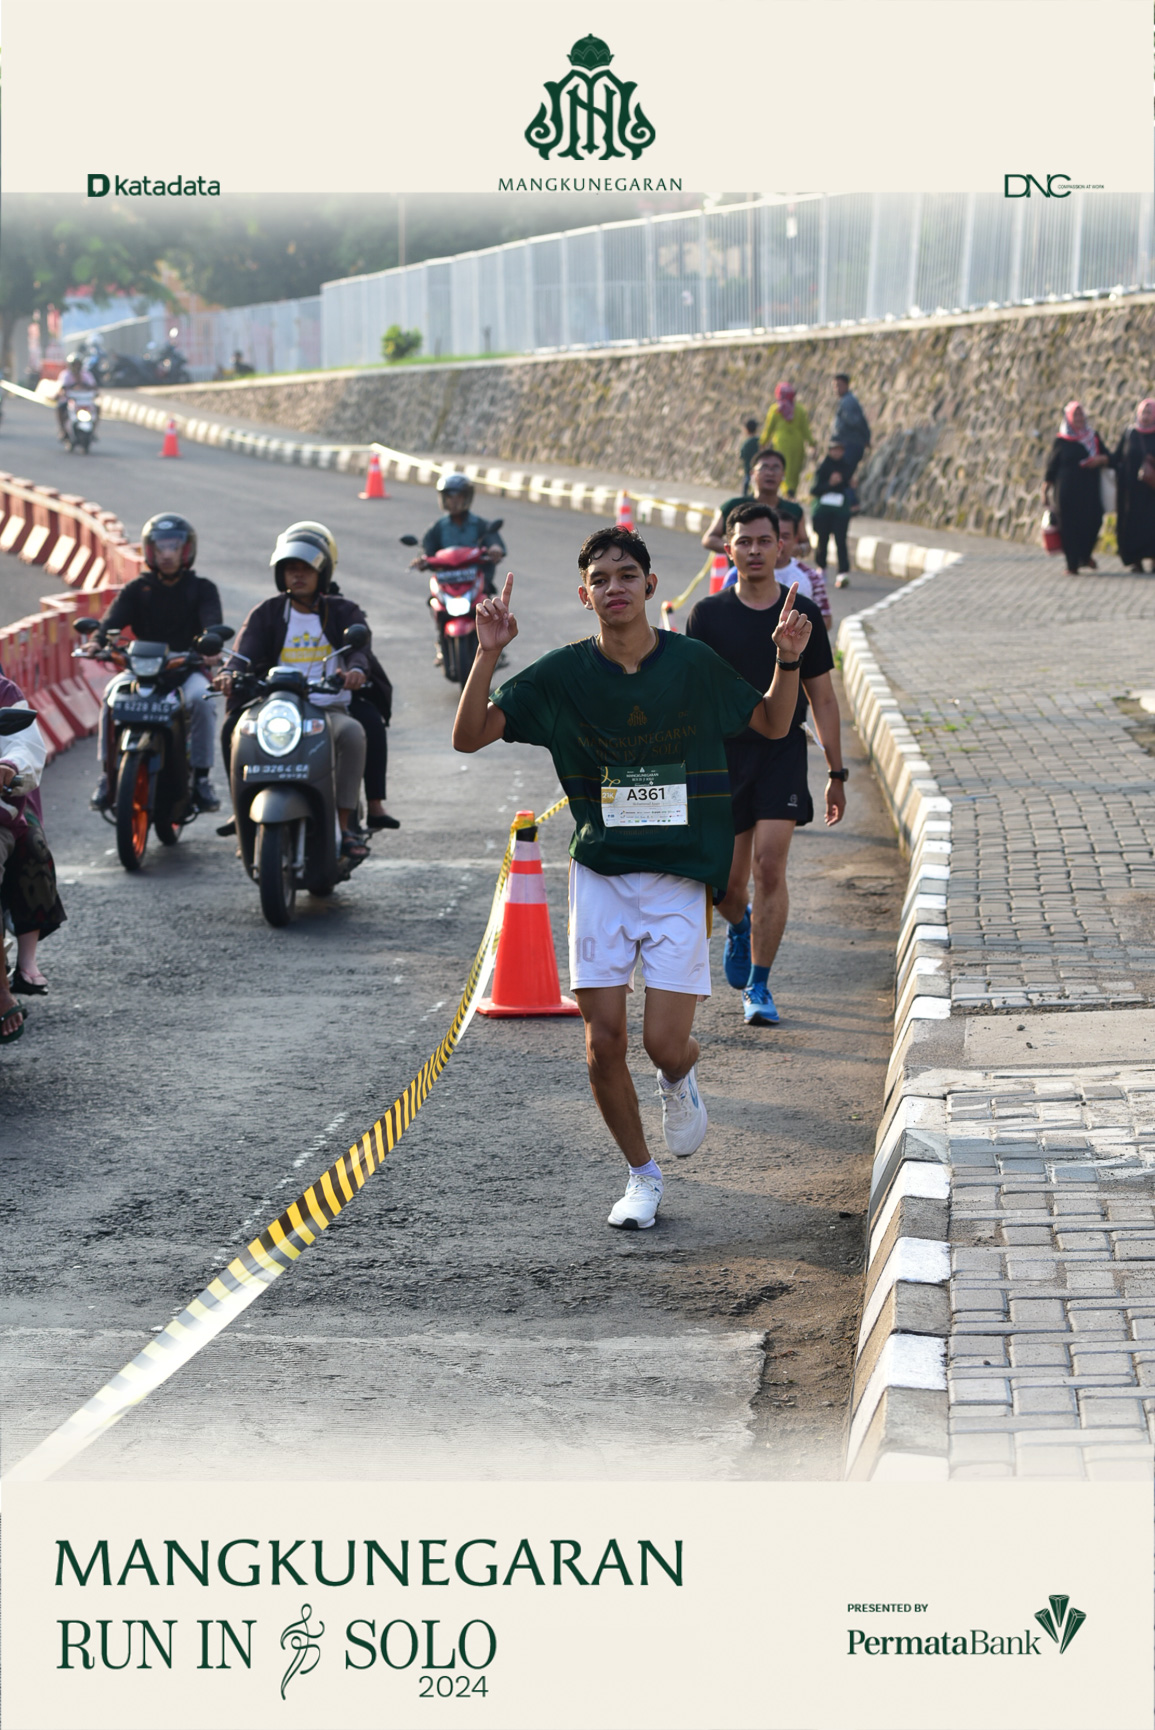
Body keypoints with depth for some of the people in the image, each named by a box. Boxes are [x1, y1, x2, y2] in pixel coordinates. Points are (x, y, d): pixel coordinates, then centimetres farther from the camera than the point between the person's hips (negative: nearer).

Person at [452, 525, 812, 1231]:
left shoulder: (694, 663, -3)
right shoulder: (564, 674, -3)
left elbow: (773, 725, 12)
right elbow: (469, 736, -6)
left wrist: (789, 660, -6)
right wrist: (488, 656, -18)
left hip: (682, 877, -1)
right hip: (601, 874, 1)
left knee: (666, 1045, -9)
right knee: (604, 1041, -2)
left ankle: (680, 1080, 30)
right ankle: (642, 1174, 20)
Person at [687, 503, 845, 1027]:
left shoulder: (803, 614, 2)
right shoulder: (708, 615, 0)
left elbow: (822, 698, 8)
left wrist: (837, 774, 8)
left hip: (783, 750, -1)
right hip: (724, 752, 1)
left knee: (770, 867, -14)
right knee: (726, 883, 6)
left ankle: (758, 987, -3)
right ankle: (740, 927, 44)